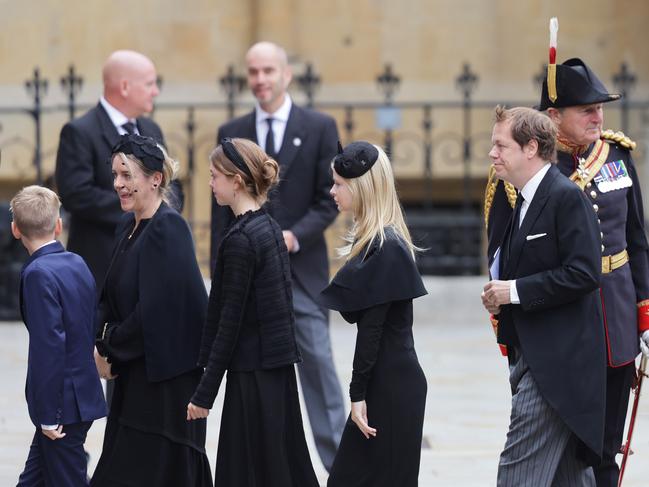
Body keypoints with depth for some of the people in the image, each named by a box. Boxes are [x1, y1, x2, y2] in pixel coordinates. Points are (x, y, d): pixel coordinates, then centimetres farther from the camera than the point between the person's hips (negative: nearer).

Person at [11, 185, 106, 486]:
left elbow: (49, 347, -22)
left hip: (63, 404, -8)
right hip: (84, 392, 8)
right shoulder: (78, 264, 8)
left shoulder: (38, 274, -17)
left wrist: (48, 415, -18)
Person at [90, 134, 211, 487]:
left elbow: (155, 309, -20)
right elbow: (113, 299, 16)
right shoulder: (129, 227, 11)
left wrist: (110, 351, -11)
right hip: (133, 376, 9)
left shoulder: (168, 229, -15)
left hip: (165, 378, -9)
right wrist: (104, 342, -3)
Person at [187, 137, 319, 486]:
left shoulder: (239, 239, -16)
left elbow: (230, 321, -17)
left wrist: (205, 393, -15)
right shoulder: (270, 228, 11)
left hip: (253, 374, -9)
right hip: (279, 368, 9)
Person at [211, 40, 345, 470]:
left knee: (318, 364, -4)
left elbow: (331, 198, -1)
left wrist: (294, 236, -15)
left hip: (302, 268, -2)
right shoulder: (232, 134, 7)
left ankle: (339, 461, 2)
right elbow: (222, 210, 8)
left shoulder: (320, 128, 1)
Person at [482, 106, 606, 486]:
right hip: (533, 355, 10)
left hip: (557, 359, -10)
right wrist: (500, 294, 5)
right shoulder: (525, 200, 17)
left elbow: (584, 273, -21)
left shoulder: (567, 197, -14)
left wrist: (515, 291, -18)